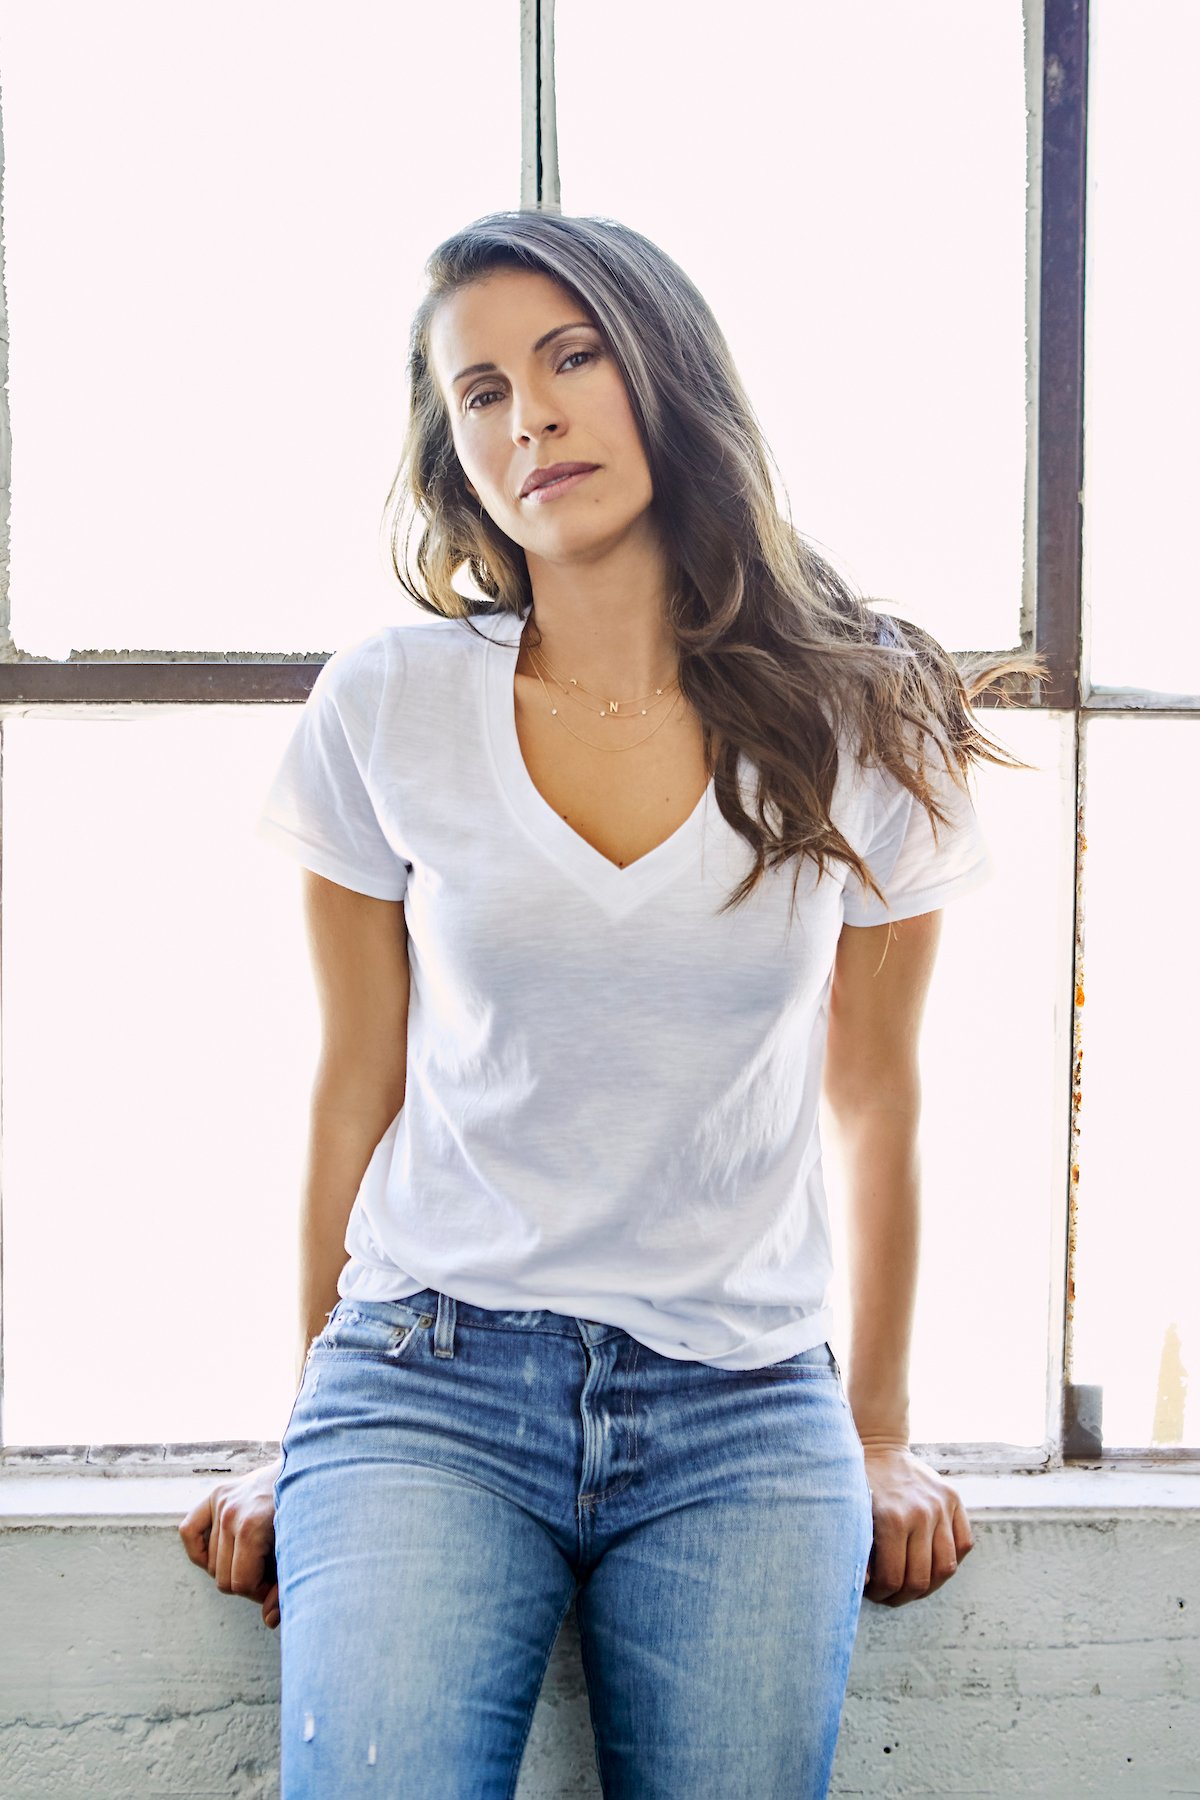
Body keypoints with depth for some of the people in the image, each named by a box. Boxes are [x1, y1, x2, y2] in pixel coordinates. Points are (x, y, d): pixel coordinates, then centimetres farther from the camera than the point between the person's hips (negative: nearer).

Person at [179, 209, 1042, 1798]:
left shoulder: (860, 724, 1)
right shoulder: (384, 712, 0)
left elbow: (875, 1097, 8)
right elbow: (356, 1087, 7)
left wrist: (881, 1433, 14)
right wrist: (305, 1427, 12)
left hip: (742, 1415, 1)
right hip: (429, 1376, 0)